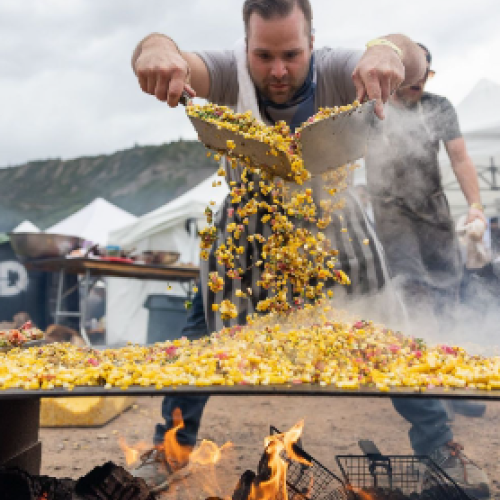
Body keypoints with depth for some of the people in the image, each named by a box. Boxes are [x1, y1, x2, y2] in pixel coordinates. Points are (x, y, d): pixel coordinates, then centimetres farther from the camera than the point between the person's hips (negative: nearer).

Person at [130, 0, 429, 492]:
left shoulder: (335, 72, -24)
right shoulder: (231, 72, -23)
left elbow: (414, 62, -38)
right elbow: (177, 63, -39)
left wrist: (390, 47, -62)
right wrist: (158, 47, -63)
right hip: (246, 220, 0)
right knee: (201, 324, 3)